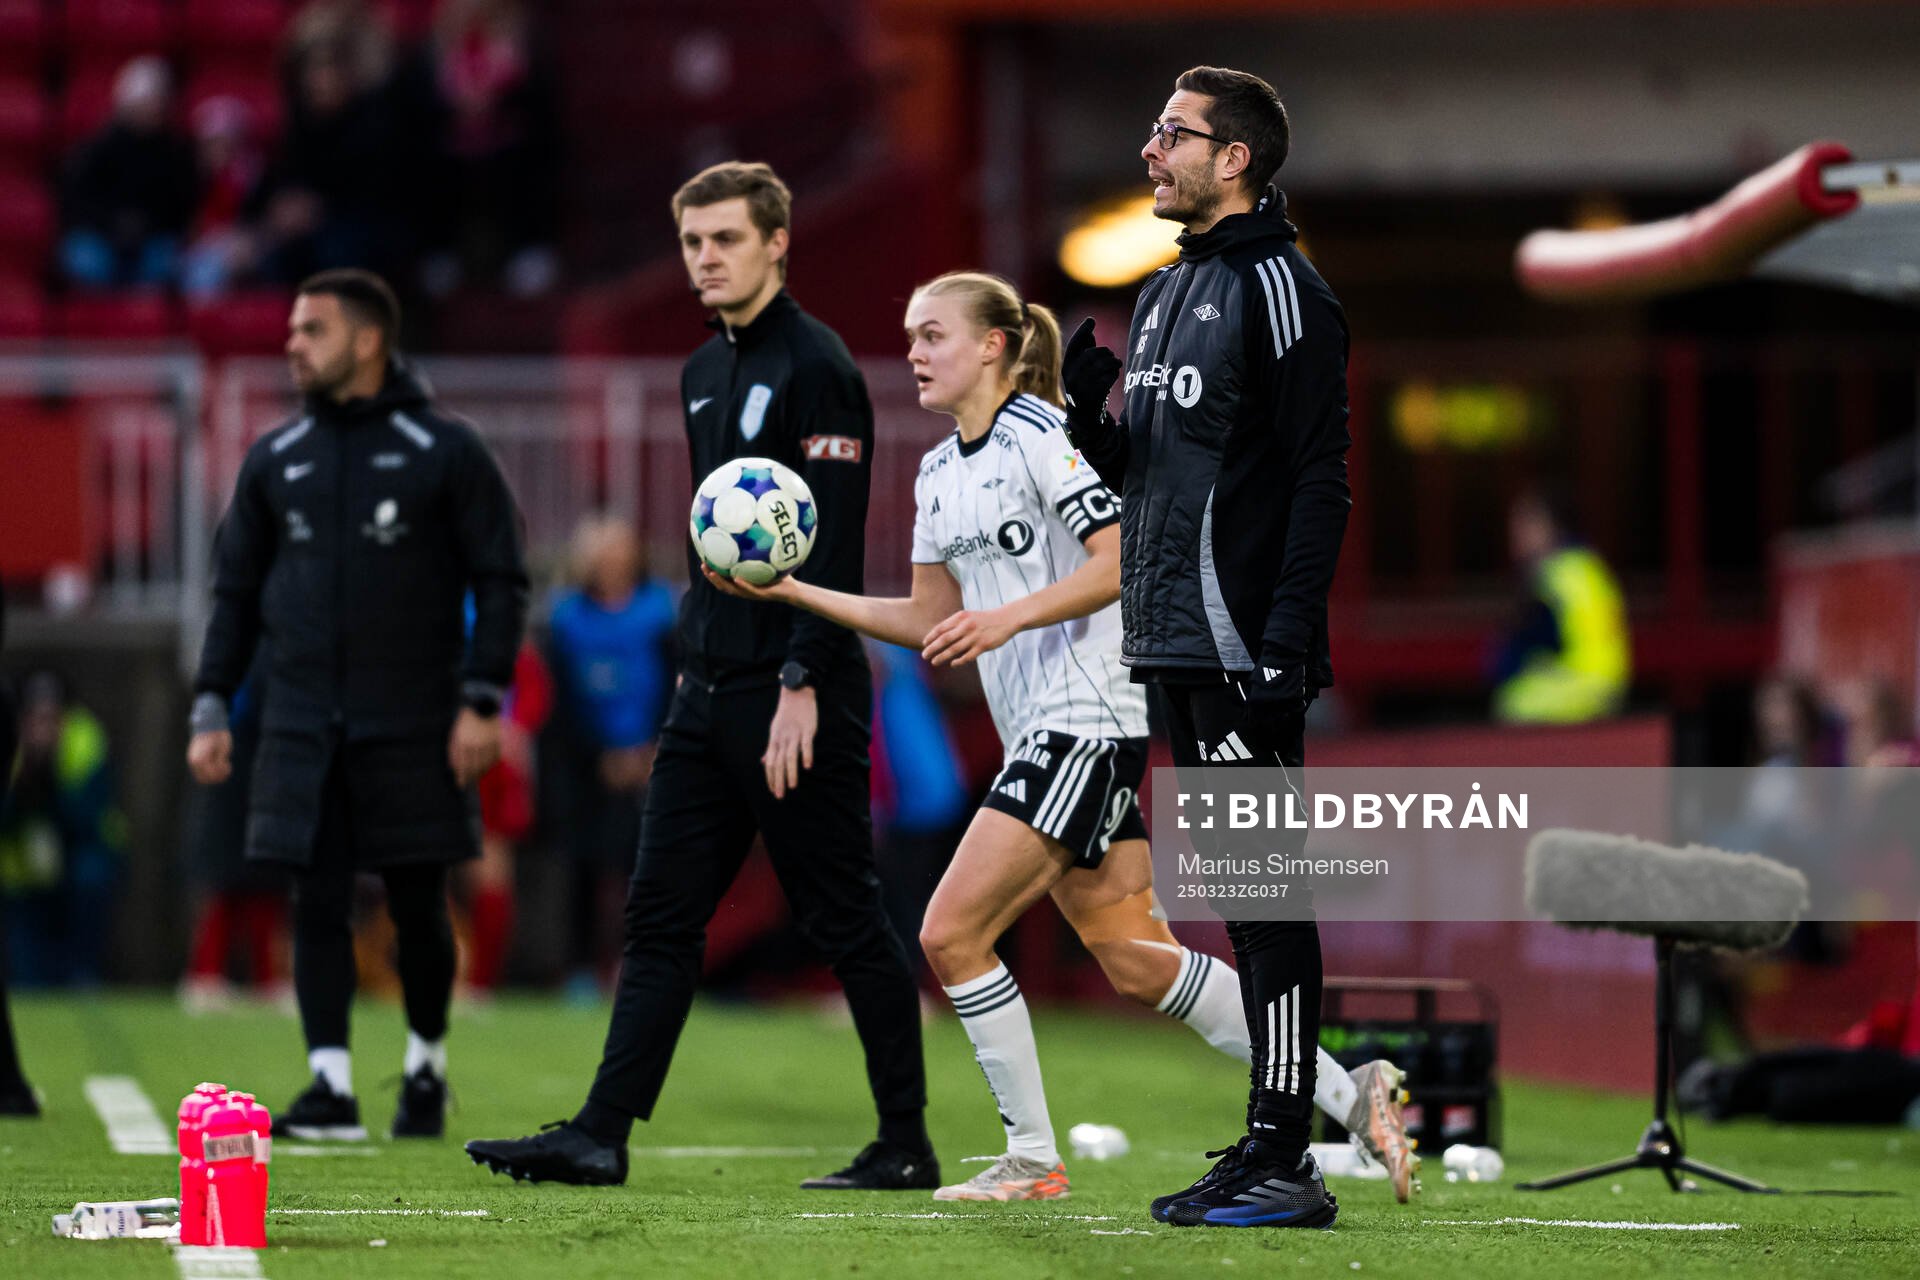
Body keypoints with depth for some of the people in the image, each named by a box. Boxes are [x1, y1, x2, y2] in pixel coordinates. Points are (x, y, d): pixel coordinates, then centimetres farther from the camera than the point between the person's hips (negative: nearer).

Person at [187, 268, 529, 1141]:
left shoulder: (444, 452, -1)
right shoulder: (276, 461, 10)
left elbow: (501, 582, -1)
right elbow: (236, 591, 15)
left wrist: (482, 701, -10)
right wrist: (211, 707, 6)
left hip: (412, 729, -3)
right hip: (302, 727, 3)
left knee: (417, 906, 3)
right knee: (316, 904, -3)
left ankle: (427, 1067, 21)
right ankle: (331, 1084, -3)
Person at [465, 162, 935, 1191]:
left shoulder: (814, 367, -11)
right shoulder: (705, 374, 16)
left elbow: (832, 545, -17)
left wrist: (802, 685, -22)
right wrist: (700, 662, 18)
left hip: (796, 697, -9)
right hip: (711, 693, 9)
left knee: (844, 922, -3)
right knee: (659, 915, 4)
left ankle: (907, 1144, 5)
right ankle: (602, 1135, 3)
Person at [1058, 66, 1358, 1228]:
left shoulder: (1278, 286, -8)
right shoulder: (1164, 295, 19)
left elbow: (1321, 477, -14)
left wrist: (1288, 634, -21)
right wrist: (1092, 411, 2)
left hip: (1246, 648, -9)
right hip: (1178, 649, 9)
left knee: (1269, 894, -9)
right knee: (1242, 899, 11)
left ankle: (1283, 1161, -9)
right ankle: (1269, 1151, 15)